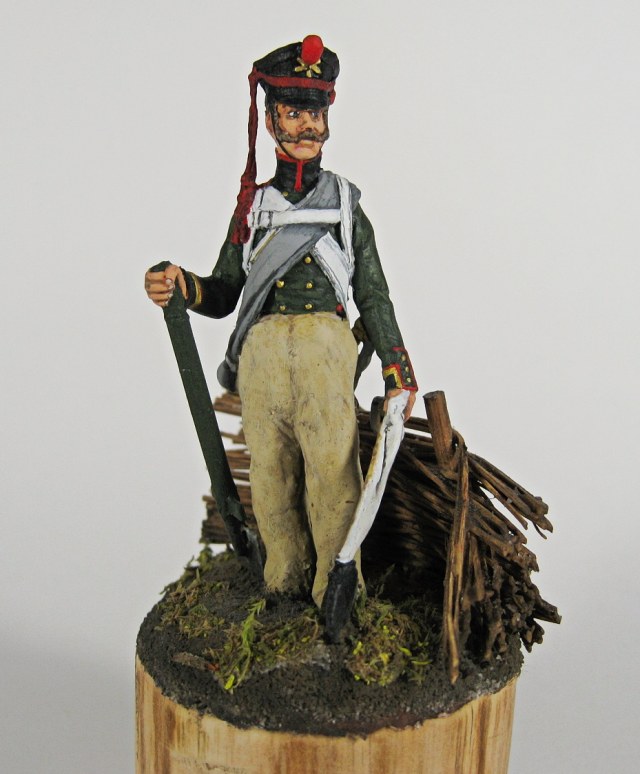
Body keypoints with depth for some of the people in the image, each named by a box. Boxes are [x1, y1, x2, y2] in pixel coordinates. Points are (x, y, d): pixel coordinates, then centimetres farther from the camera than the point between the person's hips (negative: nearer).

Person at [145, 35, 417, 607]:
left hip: (326, 350, -1)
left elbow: (374, 296, 14)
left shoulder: (346, 203, 15)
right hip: (262, 353, 2)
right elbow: (225, 292, 14)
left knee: (333, 472, -6)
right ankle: (284, 588, 19)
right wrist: (181, 287, -9)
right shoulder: (252, 205, 16)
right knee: (272, 477, 4)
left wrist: (398, 374, 9)